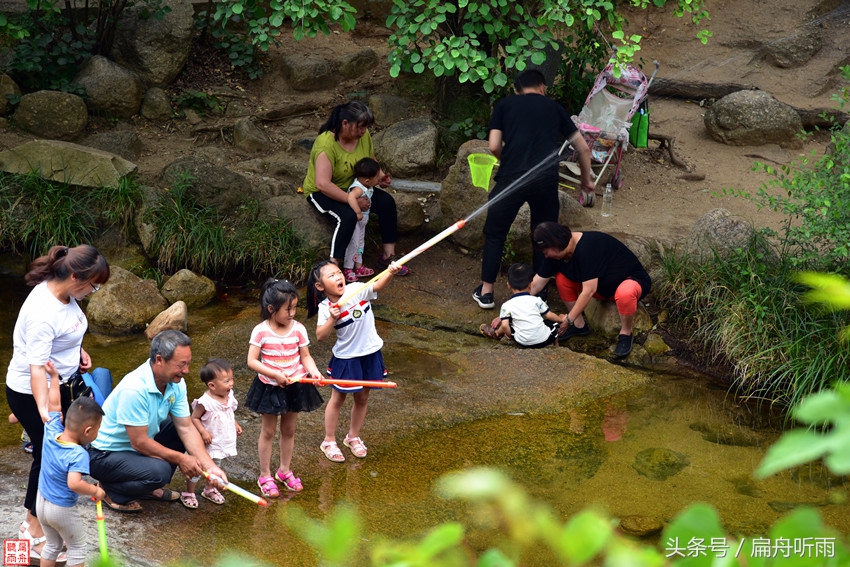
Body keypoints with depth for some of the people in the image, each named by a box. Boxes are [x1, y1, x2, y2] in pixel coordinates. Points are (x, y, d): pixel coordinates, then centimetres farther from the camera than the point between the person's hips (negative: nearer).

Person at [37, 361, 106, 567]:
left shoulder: (51, 433, -11)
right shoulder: (78, 455, -30)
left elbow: (54, 405, 3)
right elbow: (74, 484, -41)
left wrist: (54, 377, 13)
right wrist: (95, 491, -24)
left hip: (41, 503, 7)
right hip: (62, 510, -7)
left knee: (52, 545, 25)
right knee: (77, 548, 14)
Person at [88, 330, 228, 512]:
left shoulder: (175, 383, -7)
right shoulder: (135, 389, -32)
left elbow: (186, 428, -4)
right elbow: (139, 443, -27)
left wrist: (210, 467, -15)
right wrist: (180, 459, -17)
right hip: (104, 454, -9)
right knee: (159, 471, -30)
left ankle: (150, 488, 11)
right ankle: (110, 490, -2)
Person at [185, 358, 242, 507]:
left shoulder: (229, 397, -4)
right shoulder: (205, 402, -27)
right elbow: (194, 418, -19)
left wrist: (235, 424, 3)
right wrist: (203, 432, -27)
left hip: (223, 443, 7)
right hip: (206, 444, -7)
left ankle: (210, 489, 44)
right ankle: (188, 494, 20)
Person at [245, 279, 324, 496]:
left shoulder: (298, 329, -7)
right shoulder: (261, 331, -16)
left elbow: (305, 356, -3)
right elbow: (252, 361, -17)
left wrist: (314, 371, -23)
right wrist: (274, 374, -26)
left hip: (295, 387, 3)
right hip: (269, 387, -3)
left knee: (289, 430, 17)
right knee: (268, 431, 10)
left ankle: (285, 470, 34)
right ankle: (265, 476, 21)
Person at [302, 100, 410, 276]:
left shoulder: (363, 135, -7)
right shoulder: (326, 144, -30)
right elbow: (323, 184, -36)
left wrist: (381, 177, -10)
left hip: (353, 187, 7)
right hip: (322, 193, -7)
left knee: (387, 202, -11)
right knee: (348, 215, -34)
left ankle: (388, 256, -1)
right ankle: (334, 266, -26)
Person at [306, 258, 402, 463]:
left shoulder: (357, 290, -13)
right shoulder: (325, 308, -17)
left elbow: (378, 285, -27)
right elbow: (320, 336, -21)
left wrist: (390, 273, -46)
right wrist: (332, 319, -34)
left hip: (370, 353, 3)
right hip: (346, 358, -3)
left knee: (362, 398, 18)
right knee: (337, 399, 13)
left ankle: (353, 437, 38)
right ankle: (329, 441, 29)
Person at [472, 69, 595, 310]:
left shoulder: (505, 105, 14)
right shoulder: (554, 108, 19)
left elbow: (494, 146, 4)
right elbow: (582, 148, 22)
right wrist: (586, 177, 38)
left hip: (511, 177, -1)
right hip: (546, 179, 1)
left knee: (495, 234, 14)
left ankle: (486, 292, 18)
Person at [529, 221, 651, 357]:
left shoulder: (586, 249, -35)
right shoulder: (557, 253, -9)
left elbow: (589, 290, -34)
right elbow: (537, 284, -3)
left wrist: (569, 319, -29)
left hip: (633, 280, -8)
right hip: (604, 286, 8)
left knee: (624, 293, -43)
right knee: (561, 279, -9)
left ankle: (625, 333, -14)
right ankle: (580, 326, 5)